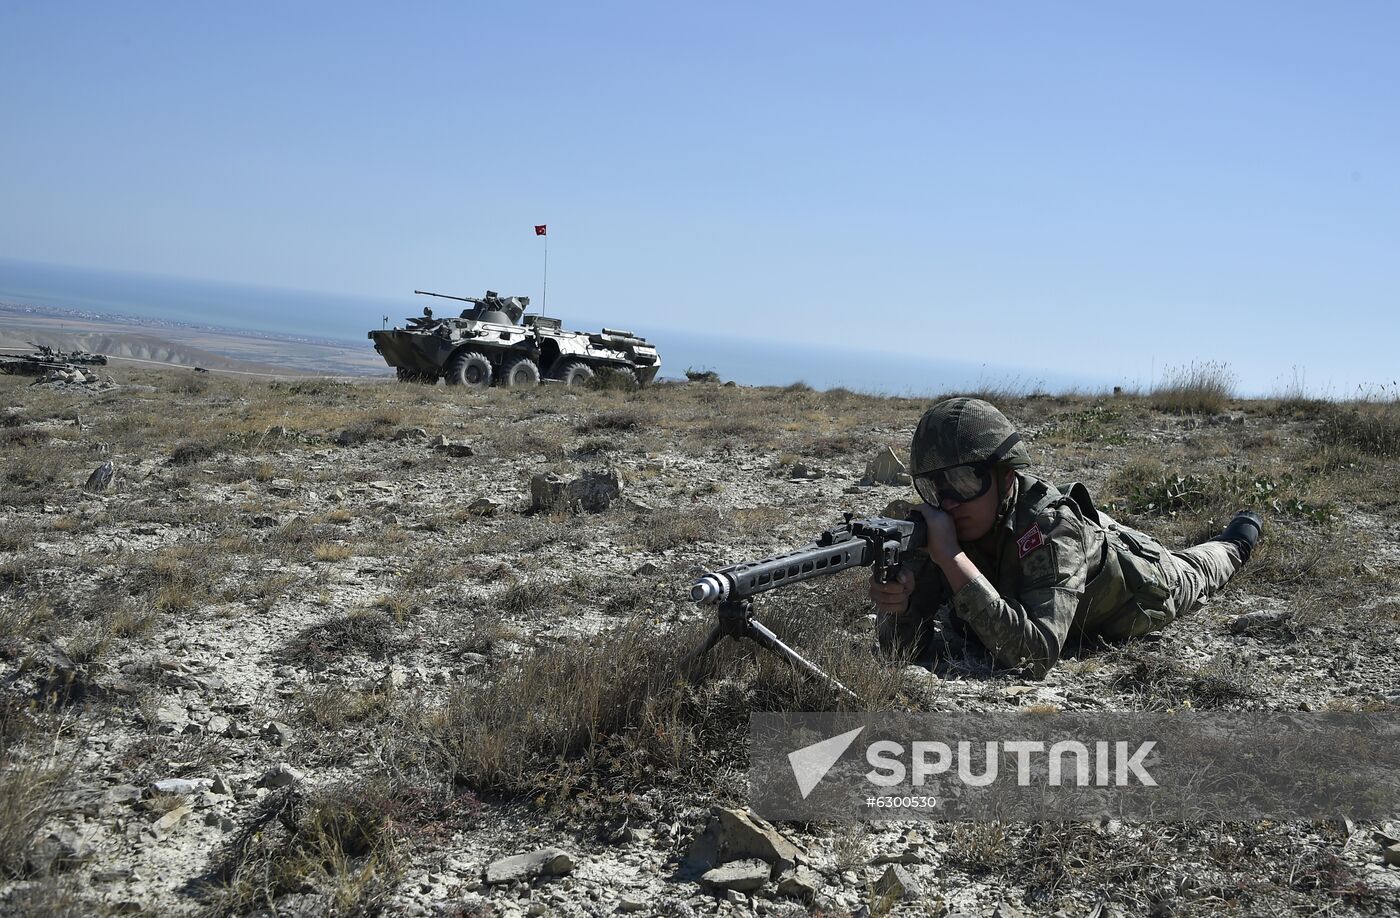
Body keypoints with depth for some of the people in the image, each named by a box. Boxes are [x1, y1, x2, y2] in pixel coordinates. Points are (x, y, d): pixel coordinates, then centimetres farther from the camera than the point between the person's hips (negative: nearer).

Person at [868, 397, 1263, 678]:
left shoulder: (1050, 527, -46)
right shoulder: (945, 523, -32)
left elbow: (1035, 656, -55)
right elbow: (903, 646, -31)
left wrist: (951, 557, -60)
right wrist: (898, 600, -53)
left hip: (1140, 591, -3)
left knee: (1192, 574, 30)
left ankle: (1234, 541, 60)